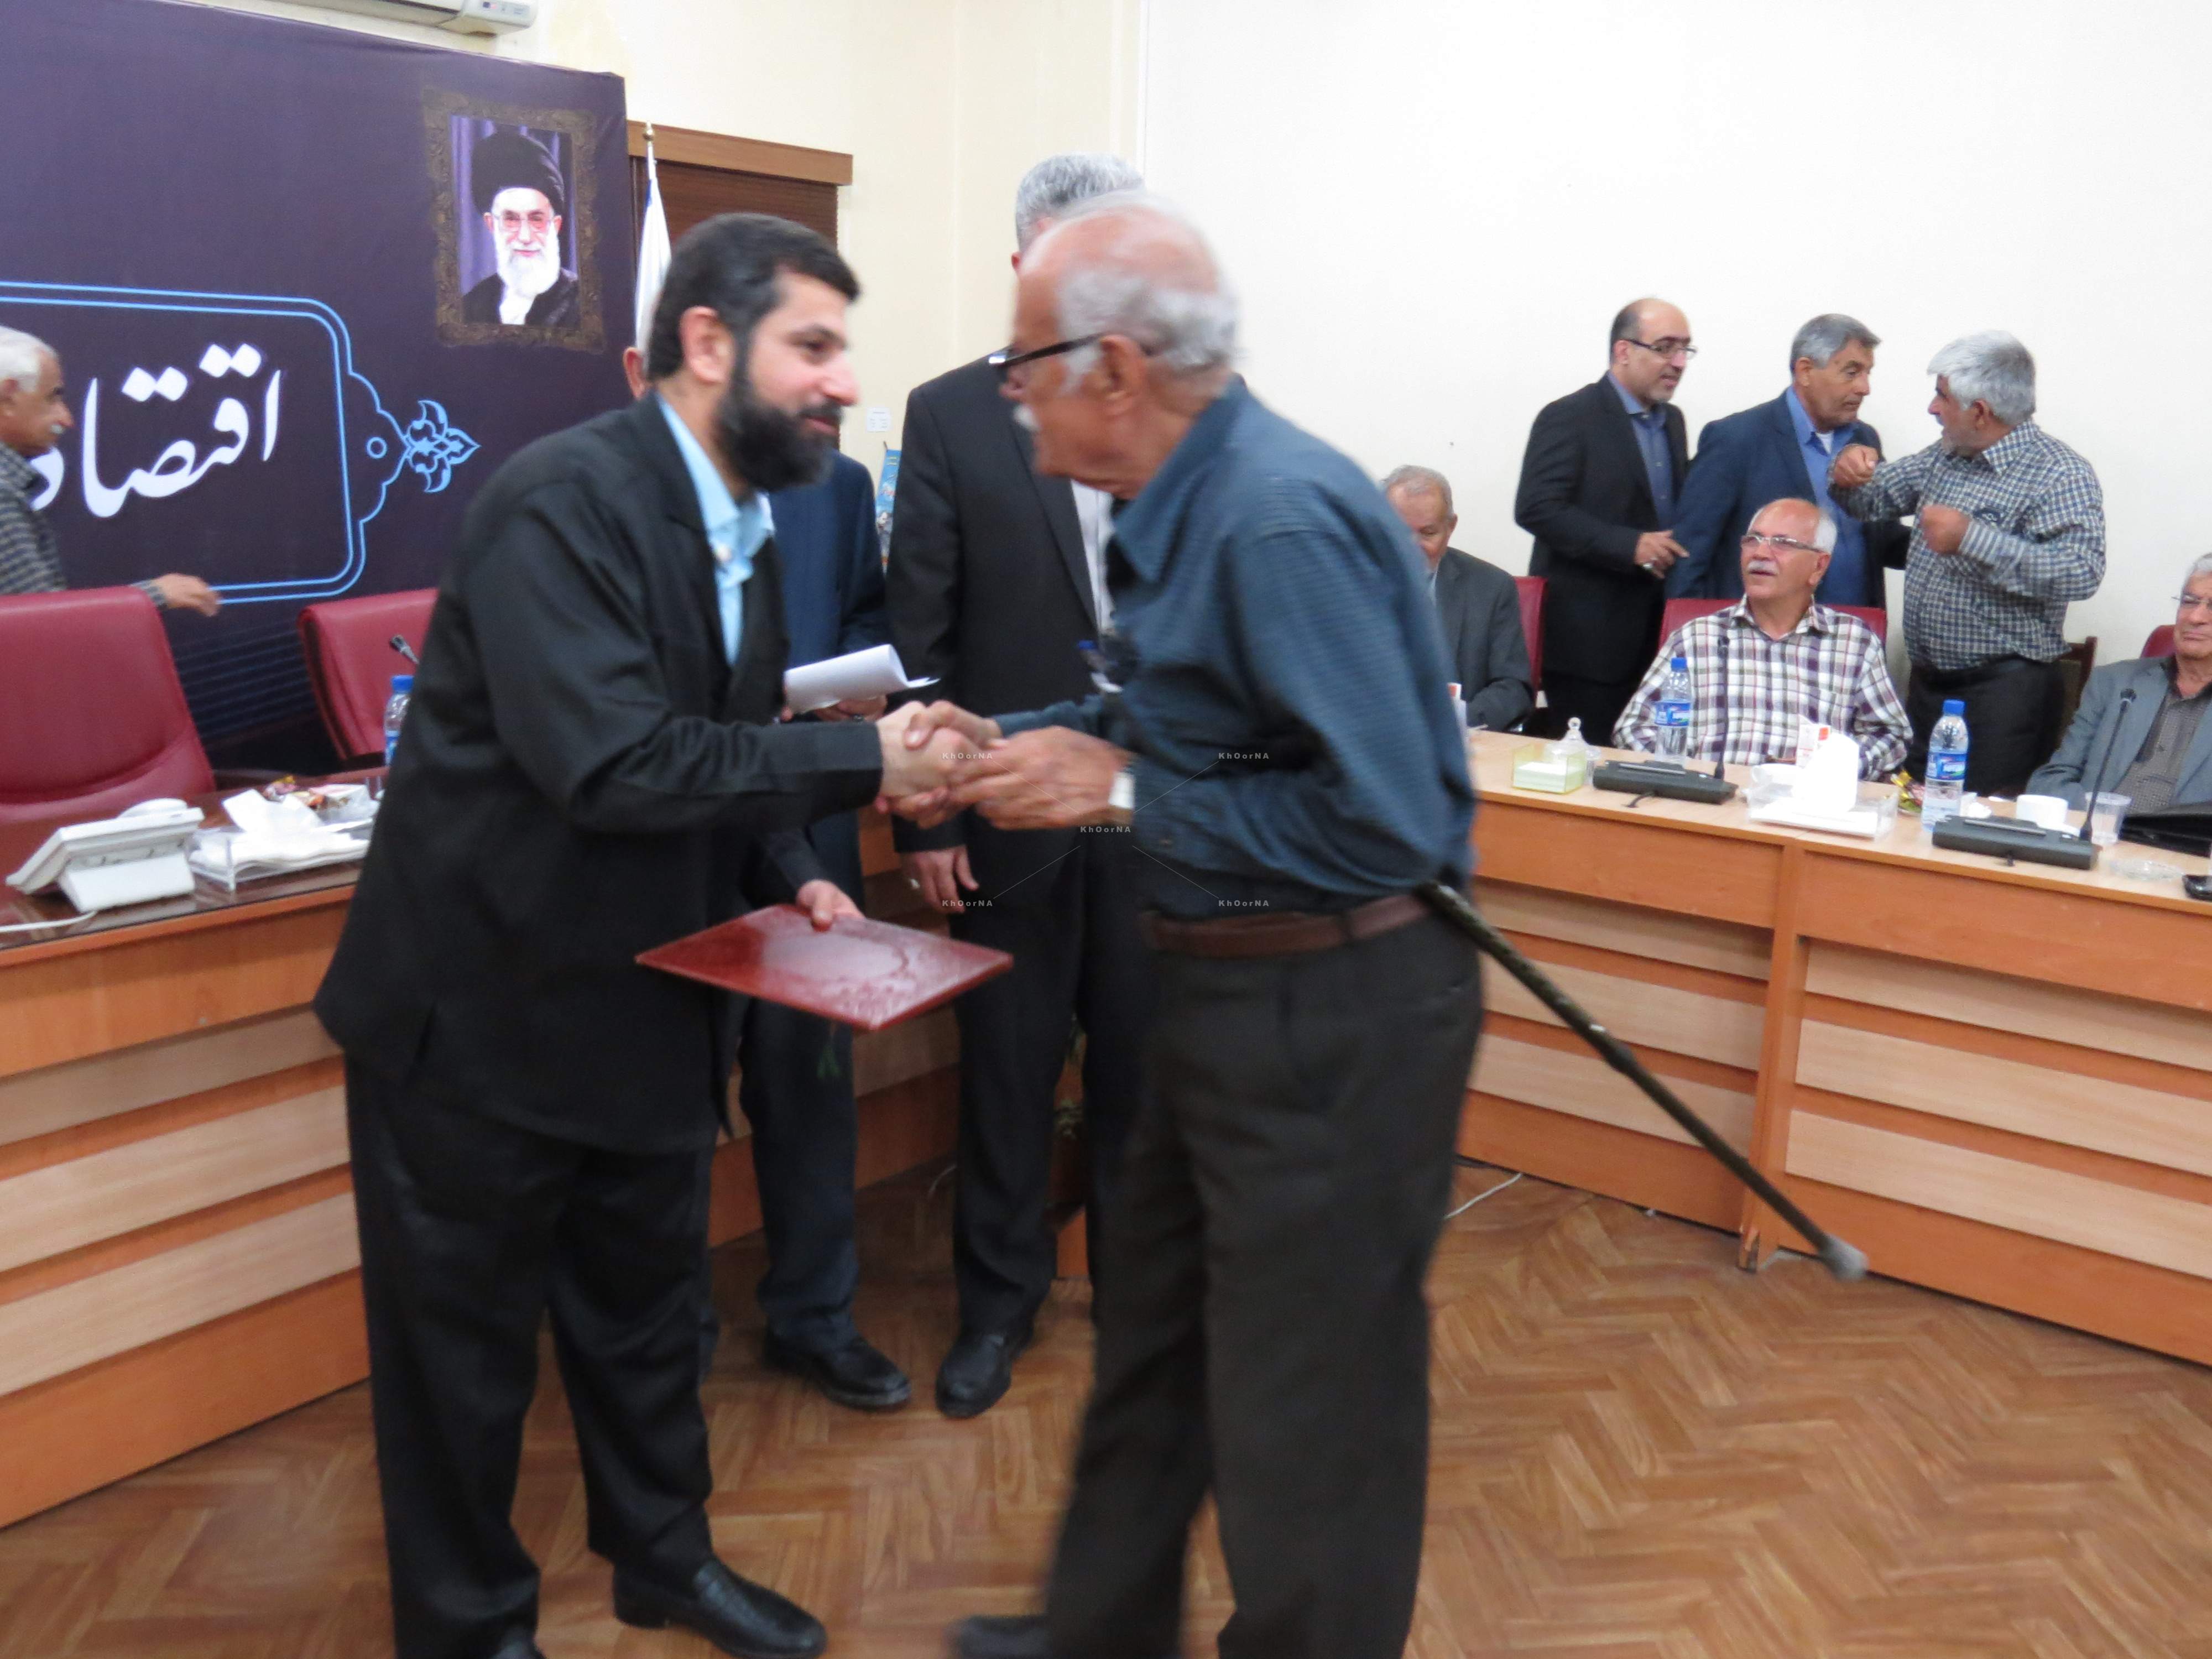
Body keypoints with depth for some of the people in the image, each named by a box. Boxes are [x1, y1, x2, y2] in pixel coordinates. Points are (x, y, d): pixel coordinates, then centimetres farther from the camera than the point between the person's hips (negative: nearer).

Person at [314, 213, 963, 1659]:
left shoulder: (746, 528, 5)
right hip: (481, 1009, -7)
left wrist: (793, 875, -4)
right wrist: (864, 760, -28)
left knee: (648, 1308, 22)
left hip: (646, 1006, 8)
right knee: (467, 1340, 11)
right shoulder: (564, 499, -22)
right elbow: (608, 761, -32)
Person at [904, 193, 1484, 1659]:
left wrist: (1119, 794, -21)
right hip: (1228, 990, 10)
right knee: (1154, 1342, 25)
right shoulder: (1189, 503, 6)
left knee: (1307, 1418, 8)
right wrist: (1011, 743, 4)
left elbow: (1384, 818, -28)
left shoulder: (1281, 519, -24)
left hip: (1333, 1020, -10)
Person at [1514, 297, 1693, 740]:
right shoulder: (1569, 418, -8)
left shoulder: (1671, 420, 17)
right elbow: (1536, 508, -17)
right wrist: (1629, 546, -21)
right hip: (1589, 635, -7)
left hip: (1657, 630, 7)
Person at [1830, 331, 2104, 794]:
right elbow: (1869, 499, 21)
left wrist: (1973, 539, -30)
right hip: (1928, 682, 8)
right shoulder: (1945, 457, 11)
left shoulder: (2060, 474, -13)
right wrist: (1849, 473, -3)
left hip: (2004, 687, -7)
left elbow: (2081, 573, -26)